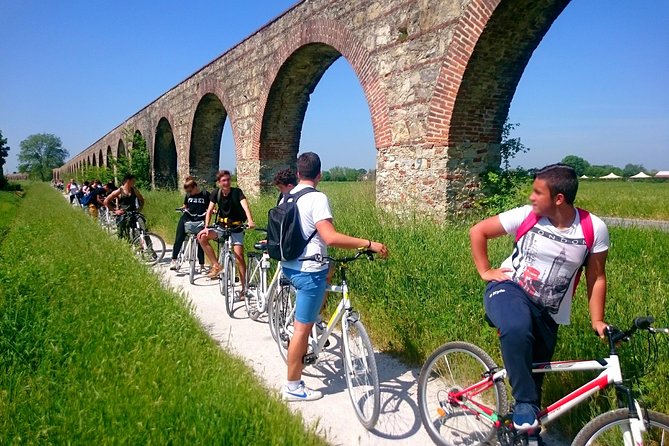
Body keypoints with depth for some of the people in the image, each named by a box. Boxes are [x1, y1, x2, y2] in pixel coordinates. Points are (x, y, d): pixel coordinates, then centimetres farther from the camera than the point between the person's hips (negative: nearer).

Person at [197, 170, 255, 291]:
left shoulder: (237, 192, -14)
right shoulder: (216, 193, -3)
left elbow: (245, 206, -29)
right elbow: (209, 210, -5)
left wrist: (250, 221, -47)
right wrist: (206, 227, -20)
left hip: (236, 228, -3)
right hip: (221, 227, 3)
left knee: (239, 255, -13)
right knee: (202, 237, -21)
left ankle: (244, 287, -3)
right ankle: (216, 265, -11)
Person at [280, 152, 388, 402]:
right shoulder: (317, 198, -18)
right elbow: (331, 238, -28)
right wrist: (368, 244, -26)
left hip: (289, 266, 9)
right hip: (309, 271, -9)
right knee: (302, 328, 0)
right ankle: (293, 387, 12)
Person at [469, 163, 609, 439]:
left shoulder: (594, 229, -9)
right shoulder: (525, 215, -12)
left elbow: (596, 278, 1)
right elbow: (478, 231, -1)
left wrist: (597, 321, -2)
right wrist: (485, 271, -3)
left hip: (548, 312, 2)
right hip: (509, 289, -2)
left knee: (535, 373, 12)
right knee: (517, 329, -38)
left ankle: (530, 431, 38)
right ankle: (525, 404, -18)